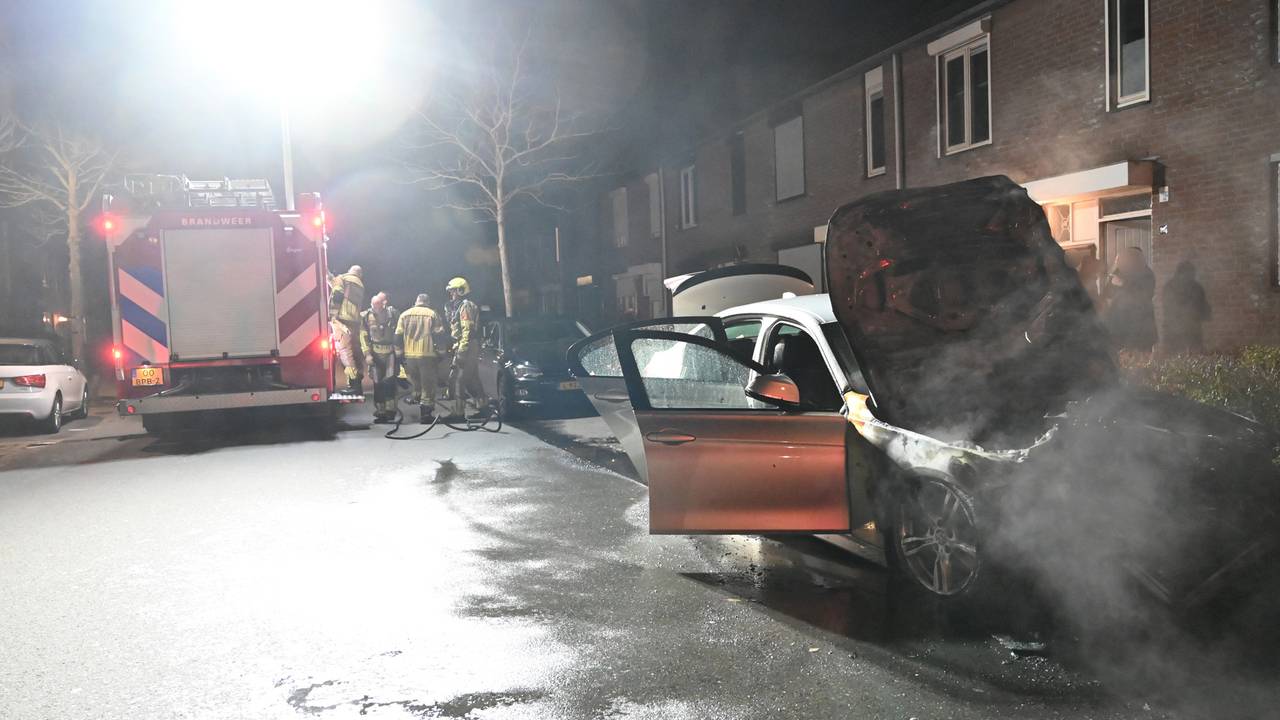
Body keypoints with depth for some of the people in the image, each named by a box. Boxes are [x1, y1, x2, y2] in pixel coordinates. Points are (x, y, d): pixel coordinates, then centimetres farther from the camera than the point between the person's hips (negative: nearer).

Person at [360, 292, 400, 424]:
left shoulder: (392, 313, 1)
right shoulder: (366, 316, 1)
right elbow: (364, 336, 1)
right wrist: (367, 354, -6)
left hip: (391, 352, -1)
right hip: (375, 353, 1)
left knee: (389, 380, -11)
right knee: (377, 383, 5)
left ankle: (390, 409, -4)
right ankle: (380, 412, 14)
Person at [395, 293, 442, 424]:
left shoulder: (404, 314, 7)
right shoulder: (432, 314, -1)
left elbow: (398, 336, 4)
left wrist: (401, 351, 11)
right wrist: (439, 351, 4)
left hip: (409, 355, 3)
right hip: (427, 355, -3)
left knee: (416, 383, 22)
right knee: (428, 385, 4)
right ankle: (426, 414, 3)